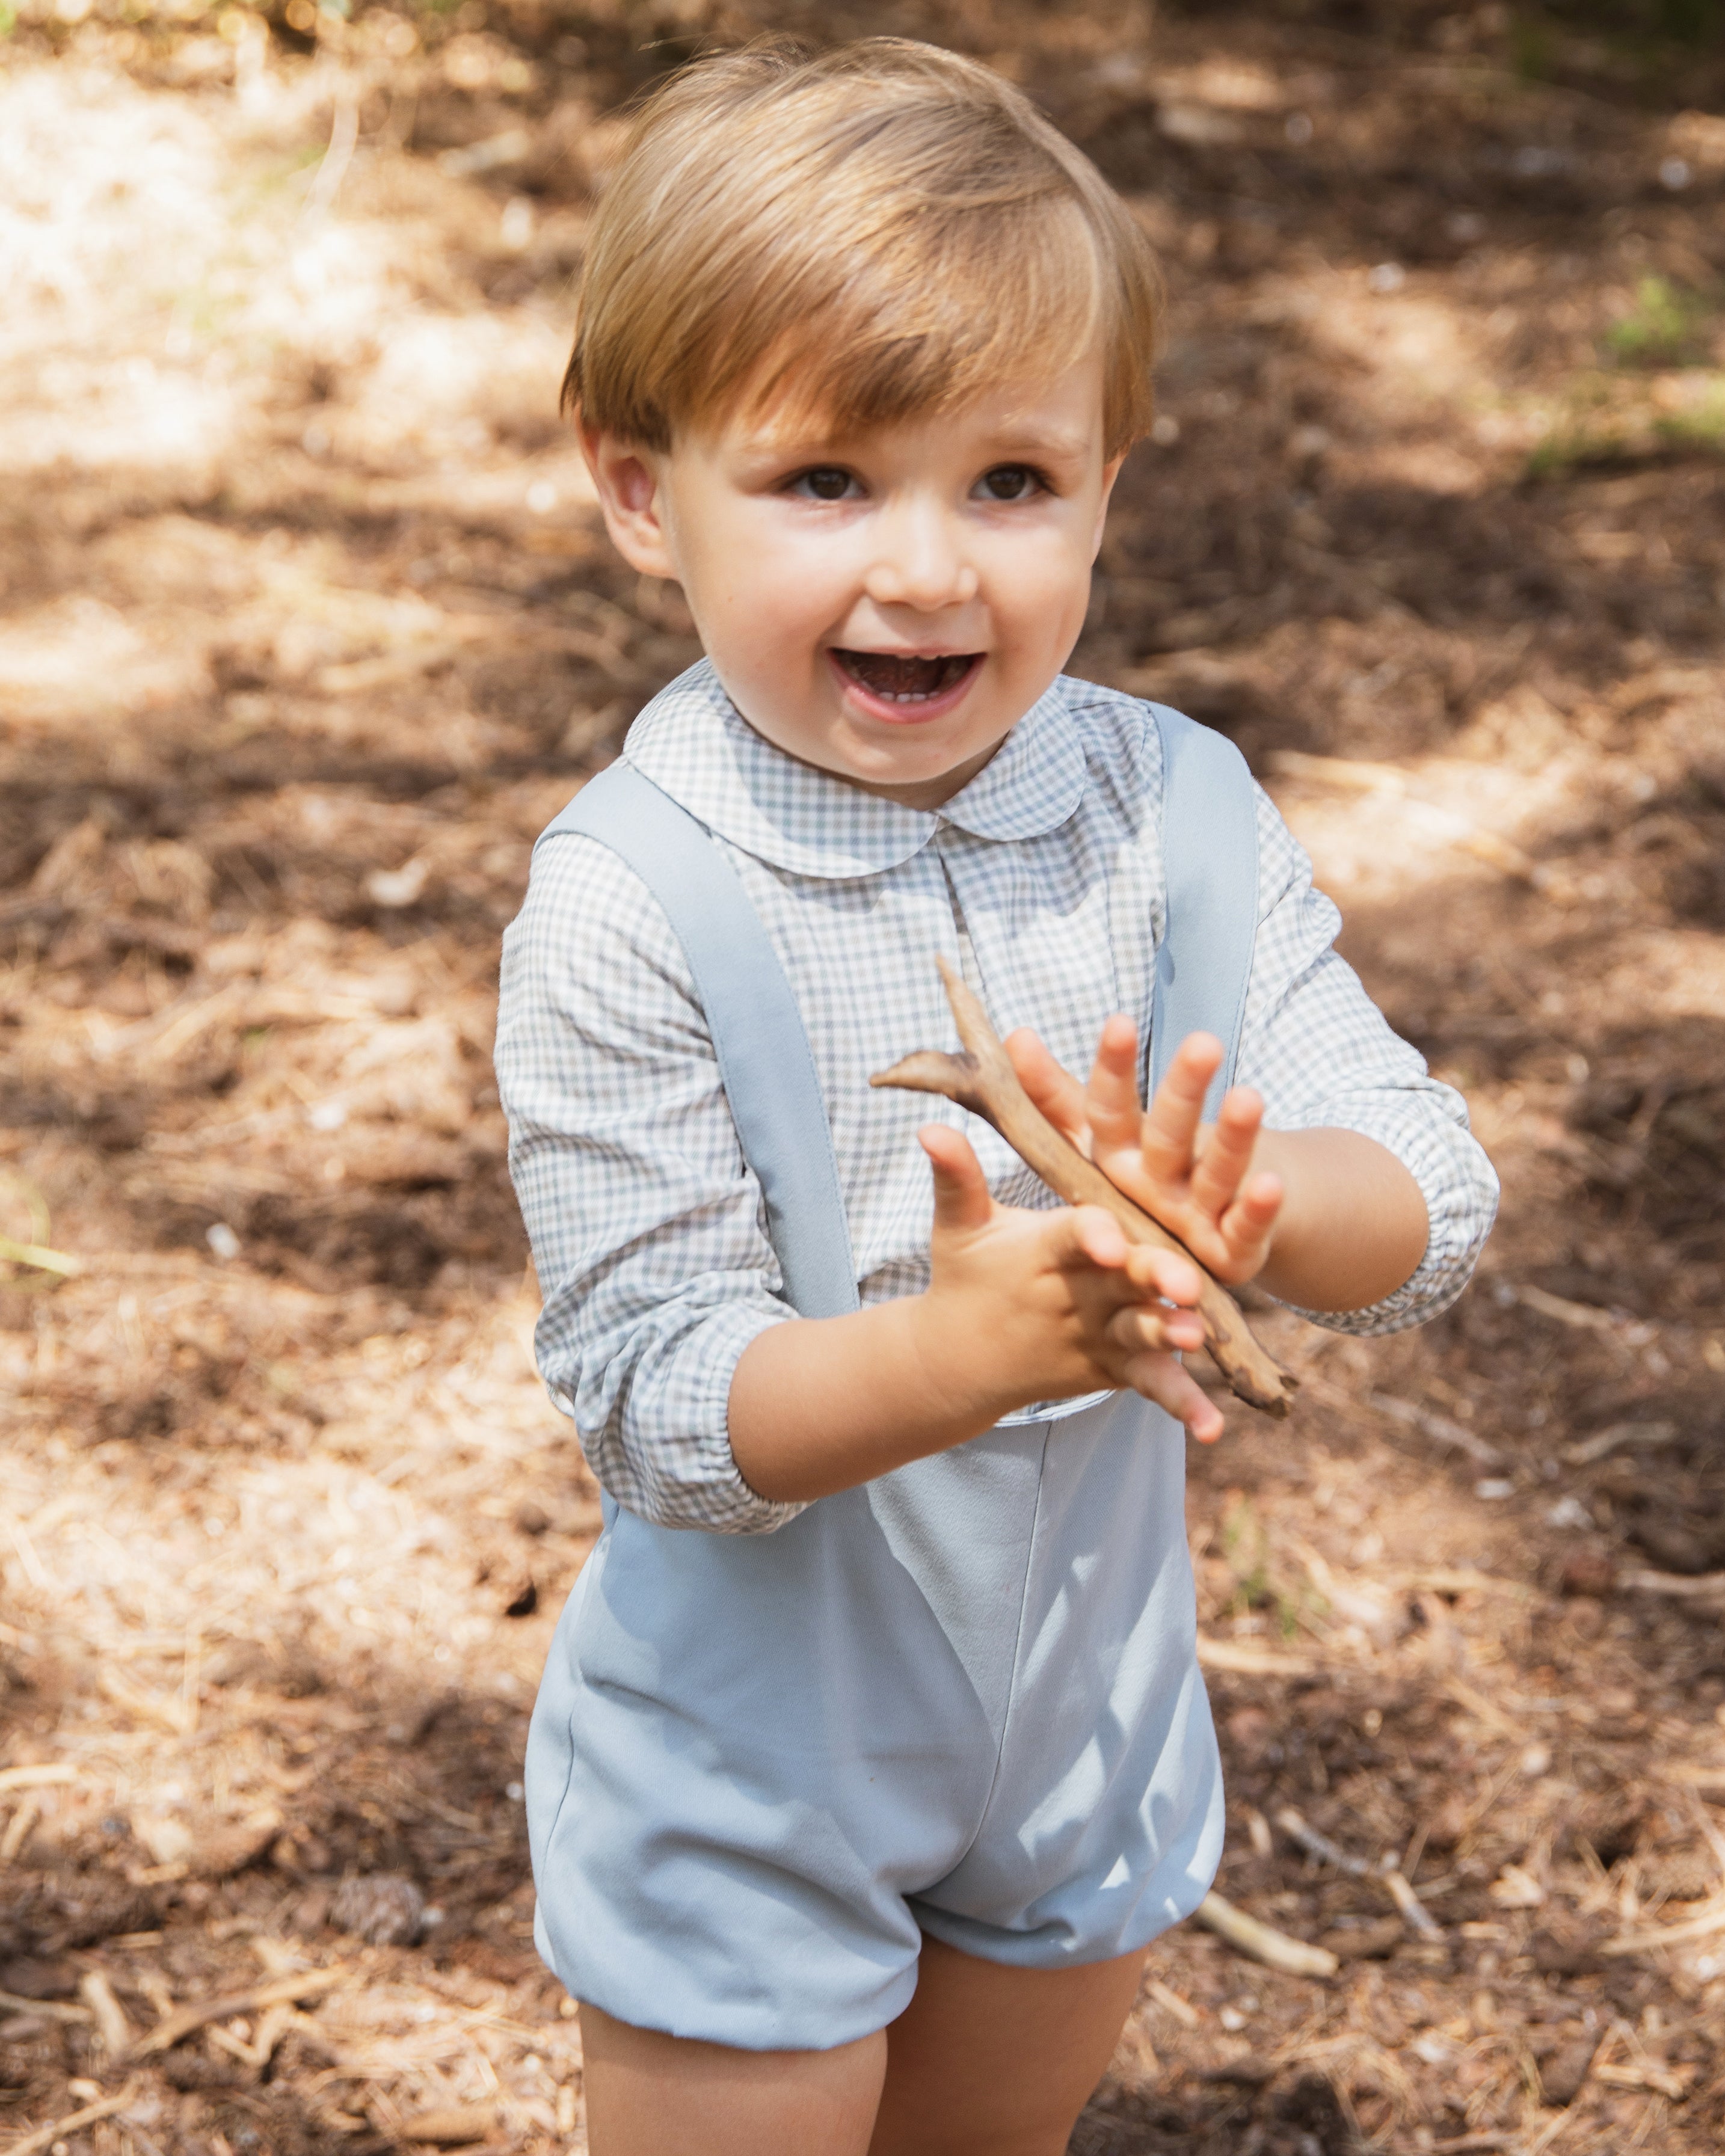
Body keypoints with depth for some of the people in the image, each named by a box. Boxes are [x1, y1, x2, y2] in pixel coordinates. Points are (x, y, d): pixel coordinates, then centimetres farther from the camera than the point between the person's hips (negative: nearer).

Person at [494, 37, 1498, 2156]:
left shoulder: (1171, 816, -11)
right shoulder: (626, 911, -23)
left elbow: (1433, 1196, -14)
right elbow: (662, 1408, -25)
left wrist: (1238, 1206, -36)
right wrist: (965, 1351, -44)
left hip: (1088, 1719, 5)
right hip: (750, 1767, -4)